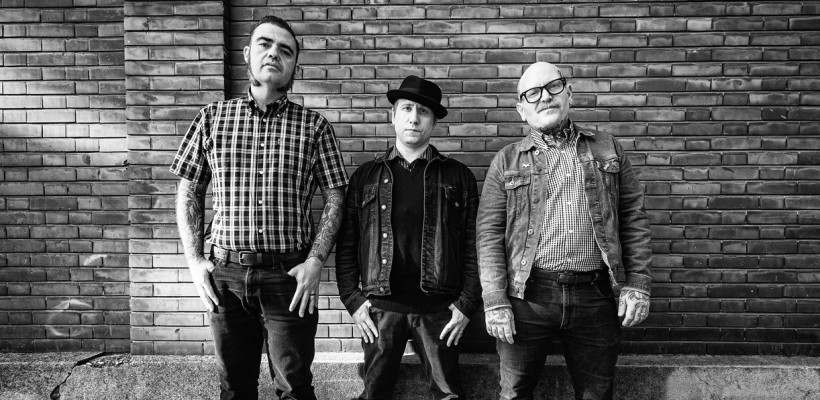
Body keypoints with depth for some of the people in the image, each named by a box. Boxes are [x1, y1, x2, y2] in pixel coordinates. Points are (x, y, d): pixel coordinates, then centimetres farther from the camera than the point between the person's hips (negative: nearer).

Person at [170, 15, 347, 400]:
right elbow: (188, 193, 9)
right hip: (225, 274, 2)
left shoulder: (313, 125, 1)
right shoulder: (213, 117, 5)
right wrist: (194, 260, 1)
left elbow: (335, 196, 0)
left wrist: (315, 260, -9)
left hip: (289, 275, -1)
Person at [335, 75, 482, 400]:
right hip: (379, 308, 1)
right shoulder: (365, 176, 8)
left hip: (439, 308, 0)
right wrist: (353, 300, -1)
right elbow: (346, 245, 6)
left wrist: (467, 303, -5)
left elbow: (473, 244, 1)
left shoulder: (458, 176, 5)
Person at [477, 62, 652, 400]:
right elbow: (489, 234, -2)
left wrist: (638, 283, 1)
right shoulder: (507, 162, 4)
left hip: (595, 296, 2)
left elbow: (633, 217, 8)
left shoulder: (608, 149, 9)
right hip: (527, 296, -1)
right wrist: (494, 301, -9)